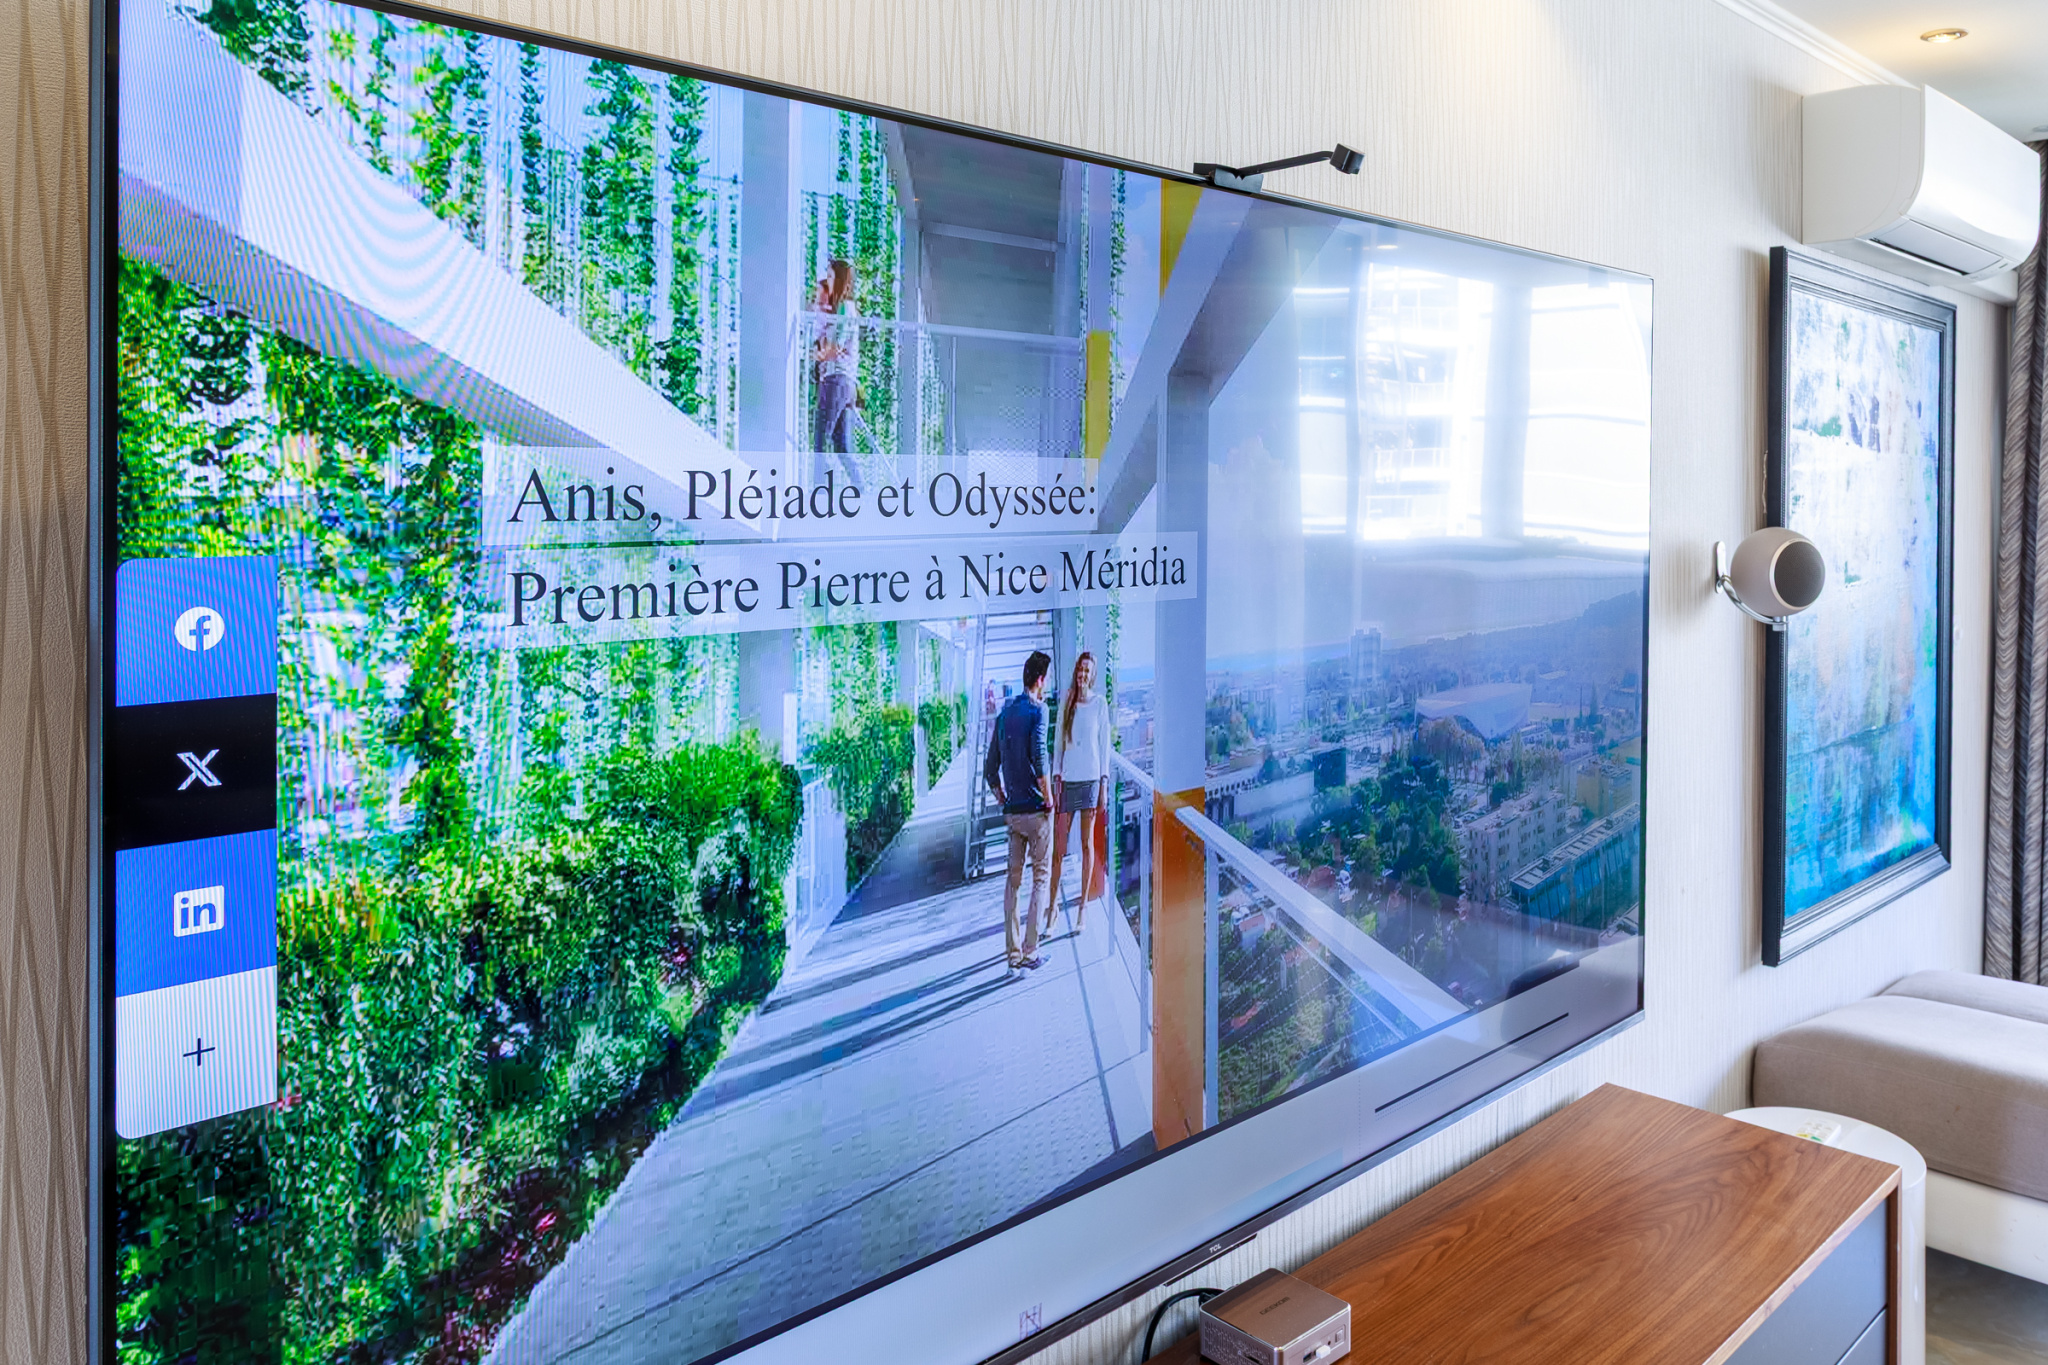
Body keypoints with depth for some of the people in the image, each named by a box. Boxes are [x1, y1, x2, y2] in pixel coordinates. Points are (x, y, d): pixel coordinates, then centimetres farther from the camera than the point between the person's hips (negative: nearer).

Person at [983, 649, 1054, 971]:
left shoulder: (1004, 714, 12)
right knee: (1041, 876, 2)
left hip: (1012, 811, 6)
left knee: (1013, 877, 11)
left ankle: (1012, 951, 13)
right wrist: (1048, 797, -14)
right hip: (1035, 810, -6)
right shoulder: (1036, 710, -9)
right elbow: (1038, 757, -24)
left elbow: (990, 770, 14)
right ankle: (1029, 951, -1)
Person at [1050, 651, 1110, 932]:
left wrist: (1104, 782, -2)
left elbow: (1105, 745, 2)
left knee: (1087, 843, 5)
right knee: (1058, 846, 0)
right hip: (1068, 779, 2)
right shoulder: (1066, 703, 7)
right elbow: (1059, 743, 9)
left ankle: (1083, 904, 12)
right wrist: (1057, 781, 4)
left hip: (1090, 779, -2)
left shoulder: (1100, 704, 1)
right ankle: (1053, 903, 9)